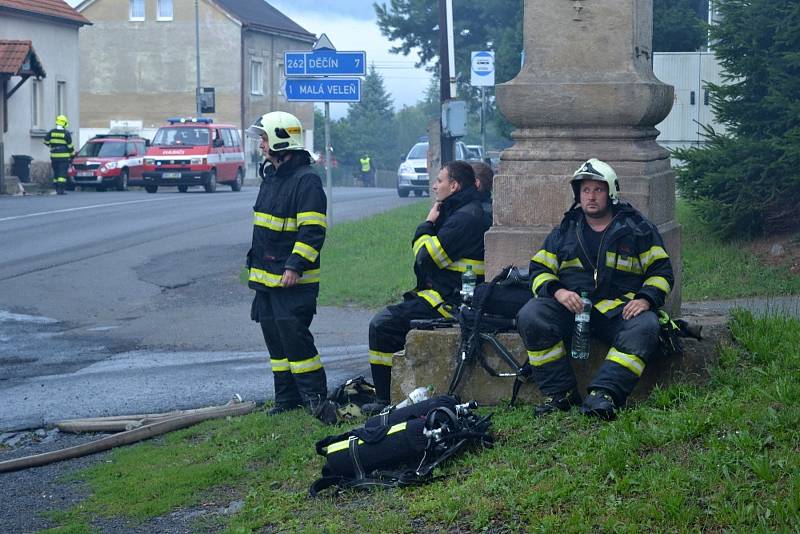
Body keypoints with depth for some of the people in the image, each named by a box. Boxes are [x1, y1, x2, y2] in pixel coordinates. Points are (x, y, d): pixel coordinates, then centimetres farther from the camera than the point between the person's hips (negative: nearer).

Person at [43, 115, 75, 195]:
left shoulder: (51, 132, 2)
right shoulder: (66, 133, -8)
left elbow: (46, 141, 7)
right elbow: (70, 145, -5)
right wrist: (72, 154, 8)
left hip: (54, 156, 4)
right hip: (64, 156, -4)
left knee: (56, 173, 13)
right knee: (62, 173, -4)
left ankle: (57, 189, 16)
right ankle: (61, 189, -12)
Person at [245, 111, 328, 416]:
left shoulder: (306, 181, -14)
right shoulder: (270, 176, 17)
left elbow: (313, 231, -19)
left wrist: (294, 266, -24)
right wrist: (255, 265, 25)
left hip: (293, 280, -10)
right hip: (266, 277, 10)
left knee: (294, 336, -12)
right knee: (275, 338, 11)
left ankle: (315, 397, -3)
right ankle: (286, 398, 18)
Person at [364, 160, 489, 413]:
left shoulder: (465, 217, -17)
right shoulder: (459, 212, 18)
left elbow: (426, 257, -18)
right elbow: (423, 252, 22)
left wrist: (428, 224, -5)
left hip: (450, 301, -11)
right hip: (447, 295, 11)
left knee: (382, 324, -13)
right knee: (389, 318, 21)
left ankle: (385, 400, -7)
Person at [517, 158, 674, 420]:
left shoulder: (638, 229, 13)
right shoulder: (564, 231, 19)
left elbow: (661, 271, 12)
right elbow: (540, 270, 15)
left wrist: (645, 299, -9)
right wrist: (557, 292, -8)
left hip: (620, 307, -1)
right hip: (569, 302, 2)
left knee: (644, 328, -35)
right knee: (530, 317, -28)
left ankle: (603, 393, -41)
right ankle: (559, 392, -25)